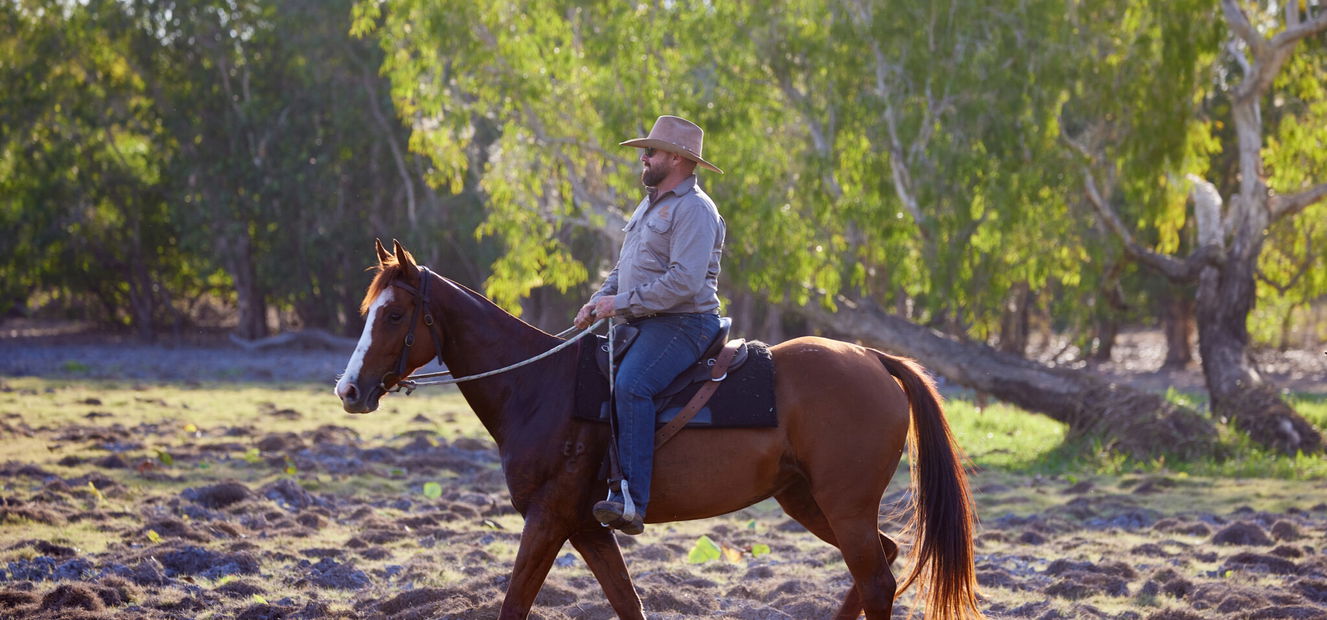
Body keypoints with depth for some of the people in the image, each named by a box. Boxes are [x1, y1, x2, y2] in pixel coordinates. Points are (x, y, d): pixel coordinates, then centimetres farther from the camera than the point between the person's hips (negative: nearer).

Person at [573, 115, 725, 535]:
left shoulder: (694, 209, -12)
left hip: (683, 324, -11)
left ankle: (631, 501, -39)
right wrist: (599, 301, 8)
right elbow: (624, 268, 28)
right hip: (644, 324, 11)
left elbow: (684, 282, -23)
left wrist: (622, 302, -18)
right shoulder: (650, 205, 21)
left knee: (631, 385, -32)